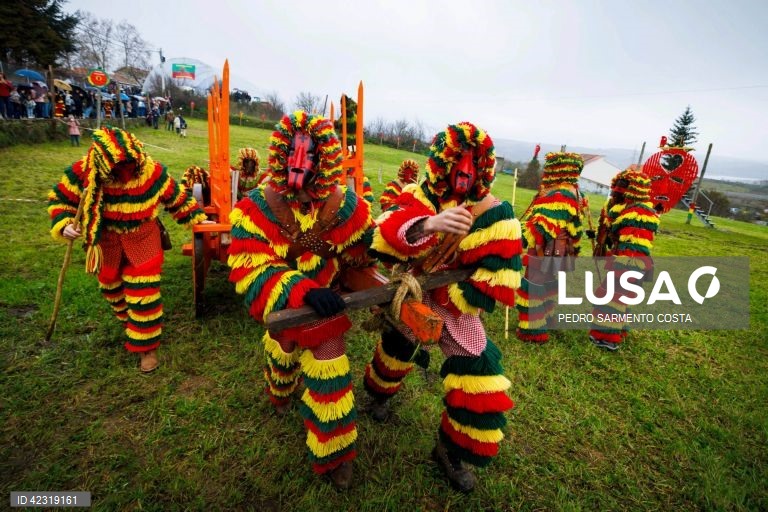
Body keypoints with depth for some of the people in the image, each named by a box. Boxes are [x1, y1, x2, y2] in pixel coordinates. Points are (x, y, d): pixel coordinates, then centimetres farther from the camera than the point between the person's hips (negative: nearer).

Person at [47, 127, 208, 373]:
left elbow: (176, 197, -5)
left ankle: (146, 346, 15)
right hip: (105, 242, 2)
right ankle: (129, 320, 55)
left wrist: (197, 218, -1)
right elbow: (59, 199, -4)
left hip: (143, 241, -2)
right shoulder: (83, 173, -20)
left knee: (144, 292, -3)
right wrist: (63, 225, -20)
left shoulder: (153, 171, -22)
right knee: (112, 287, 23)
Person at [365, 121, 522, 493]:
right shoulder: (418, 197, -14)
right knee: (396, 349, 22)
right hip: (411, 296, 1)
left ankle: (453, 451, 23)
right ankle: (379, 392, 59)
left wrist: (442, 299, -20)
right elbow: (386, 232, -33)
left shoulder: (496, 215, -16)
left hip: (456, 307, 0)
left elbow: (499, 278, -20)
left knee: (481, 382, -4)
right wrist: (427, 224, -53)